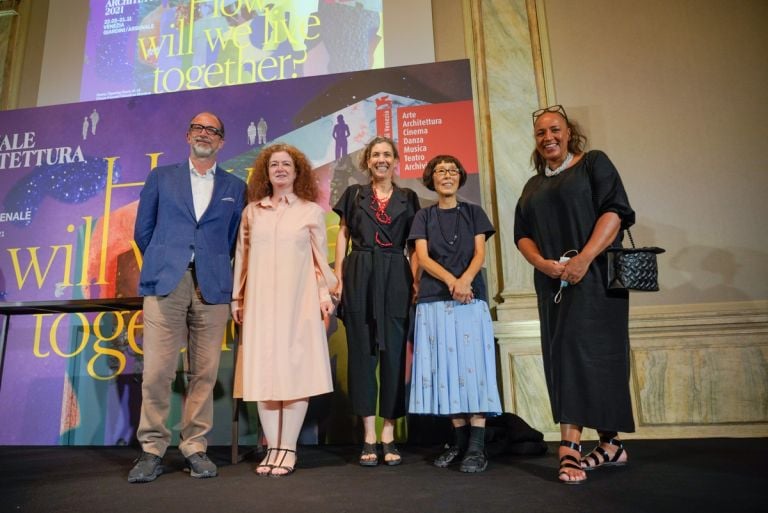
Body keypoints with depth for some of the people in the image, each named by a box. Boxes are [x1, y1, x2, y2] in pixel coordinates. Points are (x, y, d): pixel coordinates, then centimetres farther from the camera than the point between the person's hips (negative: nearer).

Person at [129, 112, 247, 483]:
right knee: (156, 371, -3)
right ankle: (152, 450, 11)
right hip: (166, 283, 0)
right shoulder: (161, 177, 14)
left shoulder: (235, 187, 14)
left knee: (205, 373, 2)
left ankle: (195, 448, 13)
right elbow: (142, 231, 15)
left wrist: (217, 269, 9)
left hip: (212, 286, 1)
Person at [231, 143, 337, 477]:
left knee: (295, 370, -2)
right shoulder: (251, 212, 13)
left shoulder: (311, 211, 9)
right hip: (261, 301, 2)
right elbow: (242, 257, 13)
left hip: (298, 300, -2)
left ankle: (288, 449, 6)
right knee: (263, 372, 2)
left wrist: (325, 293, -3)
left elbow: (320, 257, 6)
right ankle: (272, 448, 10)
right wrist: (237, 298, 10)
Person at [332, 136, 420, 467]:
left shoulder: (408, 198, 13)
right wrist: (338, 277, 0)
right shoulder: (354, 195, 13)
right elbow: (343, 237, 10)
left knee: (394, 353, 0)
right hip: (359, 279, 0)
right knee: (362, 352, 0)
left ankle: (388, 434, 10)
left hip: (396, 280, 0)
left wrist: (415, 281, -2)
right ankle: (369, 435, 8)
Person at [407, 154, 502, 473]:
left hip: (471, 297, -1)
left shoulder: (474, 213, 13)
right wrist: (451, 281, -17)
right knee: (445, 366, 0)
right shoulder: (424, 216, 13)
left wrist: (465, 281, -19)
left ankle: (477, 446, -5)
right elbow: (423, 257, 1)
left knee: (473, 364, -6)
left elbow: (480, 253, 2)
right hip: (434, 299, 1)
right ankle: (459, 439, 10)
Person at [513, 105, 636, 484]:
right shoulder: (533, 186, 20)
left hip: (594, 276, -5)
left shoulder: (594, 163, 5)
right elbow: (522, 235, 12)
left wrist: (583, 258, -20)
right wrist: (542, 263, -9)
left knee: (586, 352, -10)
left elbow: (614, 211, -9)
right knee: (564, 357, 1)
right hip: (553, 283, 5)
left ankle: (571, 446, -8)